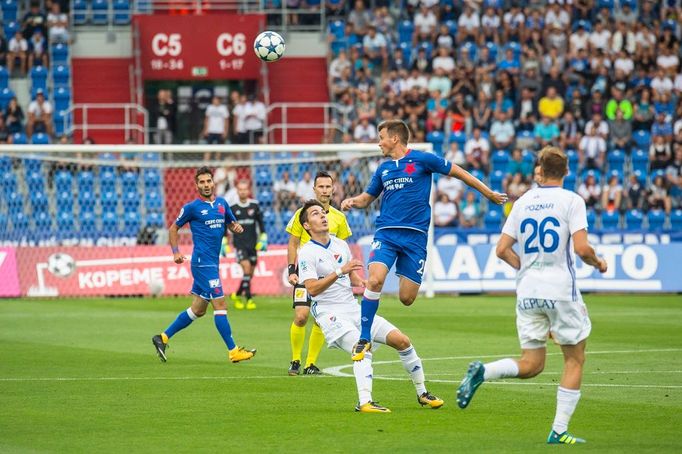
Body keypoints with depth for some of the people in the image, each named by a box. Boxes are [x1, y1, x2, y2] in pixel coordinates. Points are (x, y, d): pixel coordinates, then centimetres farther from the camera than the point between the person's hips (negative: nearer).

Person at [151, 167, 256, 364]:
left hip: (212, 262, 8)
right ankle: (233, 351, -9)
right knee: (220, 304, -11)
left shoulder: (222, 204, 12)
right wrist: (176, 252, -5)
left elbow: (231, 223, 24)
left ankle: (163, 338, 23)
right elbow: (173, 228, 6)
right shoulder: (192, 207, -4)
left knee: (198, 309, 13)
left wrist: (237, 227, 0)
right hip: (202, 262, -8)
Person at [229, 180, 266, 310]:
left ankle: (237, 295, 29)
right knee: (246, 267, -19)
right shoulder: (231, 207, -2)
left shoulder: (254, 205, 2)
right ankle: (249, 299, -15)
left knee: (250, 274, 6)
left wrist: (263, 239, 8)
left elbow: (260, 222, 13)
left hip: (252, 244, 3)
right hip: (239, 243, -3)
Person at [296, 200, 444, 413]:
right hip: (330, 314, -7)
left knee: (401, 340, -2)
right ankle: (364, 402, -40)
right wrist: (339, 271, -25)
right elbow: (312, 289, -19)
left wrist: (362, 283, 4)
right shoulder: (307, 253, -7)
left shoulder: (341, 244, 15)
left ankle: (422, 393, 11)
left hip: (354, 309, 7)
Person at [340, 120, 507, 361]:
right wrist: (352, 201, 3)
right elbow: (367, 197, 27)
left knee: (406, 298, -6)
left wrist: (489, 193, 13)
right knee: (374, 280, -22)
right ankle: (364, 338, -15)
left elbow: (457, 172, 9)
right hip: (386, 233, 3)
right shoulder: (383, 168, 15)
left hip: (414, 236, -3)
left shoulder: (422, 159, 1)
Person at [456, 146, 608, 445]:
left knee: (531, 365, 10)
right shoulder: (571, 201, -5)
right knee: (575, 359, 10)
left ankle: (482, 372, -17)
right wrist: (598, 263, 7)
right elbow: (582, 249, -14)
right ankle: (559, 431, 4)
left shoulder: (522, 202, 8)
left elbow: (502, 250, 6)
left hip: (527, 292, 4)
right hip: (561, 290, -4)